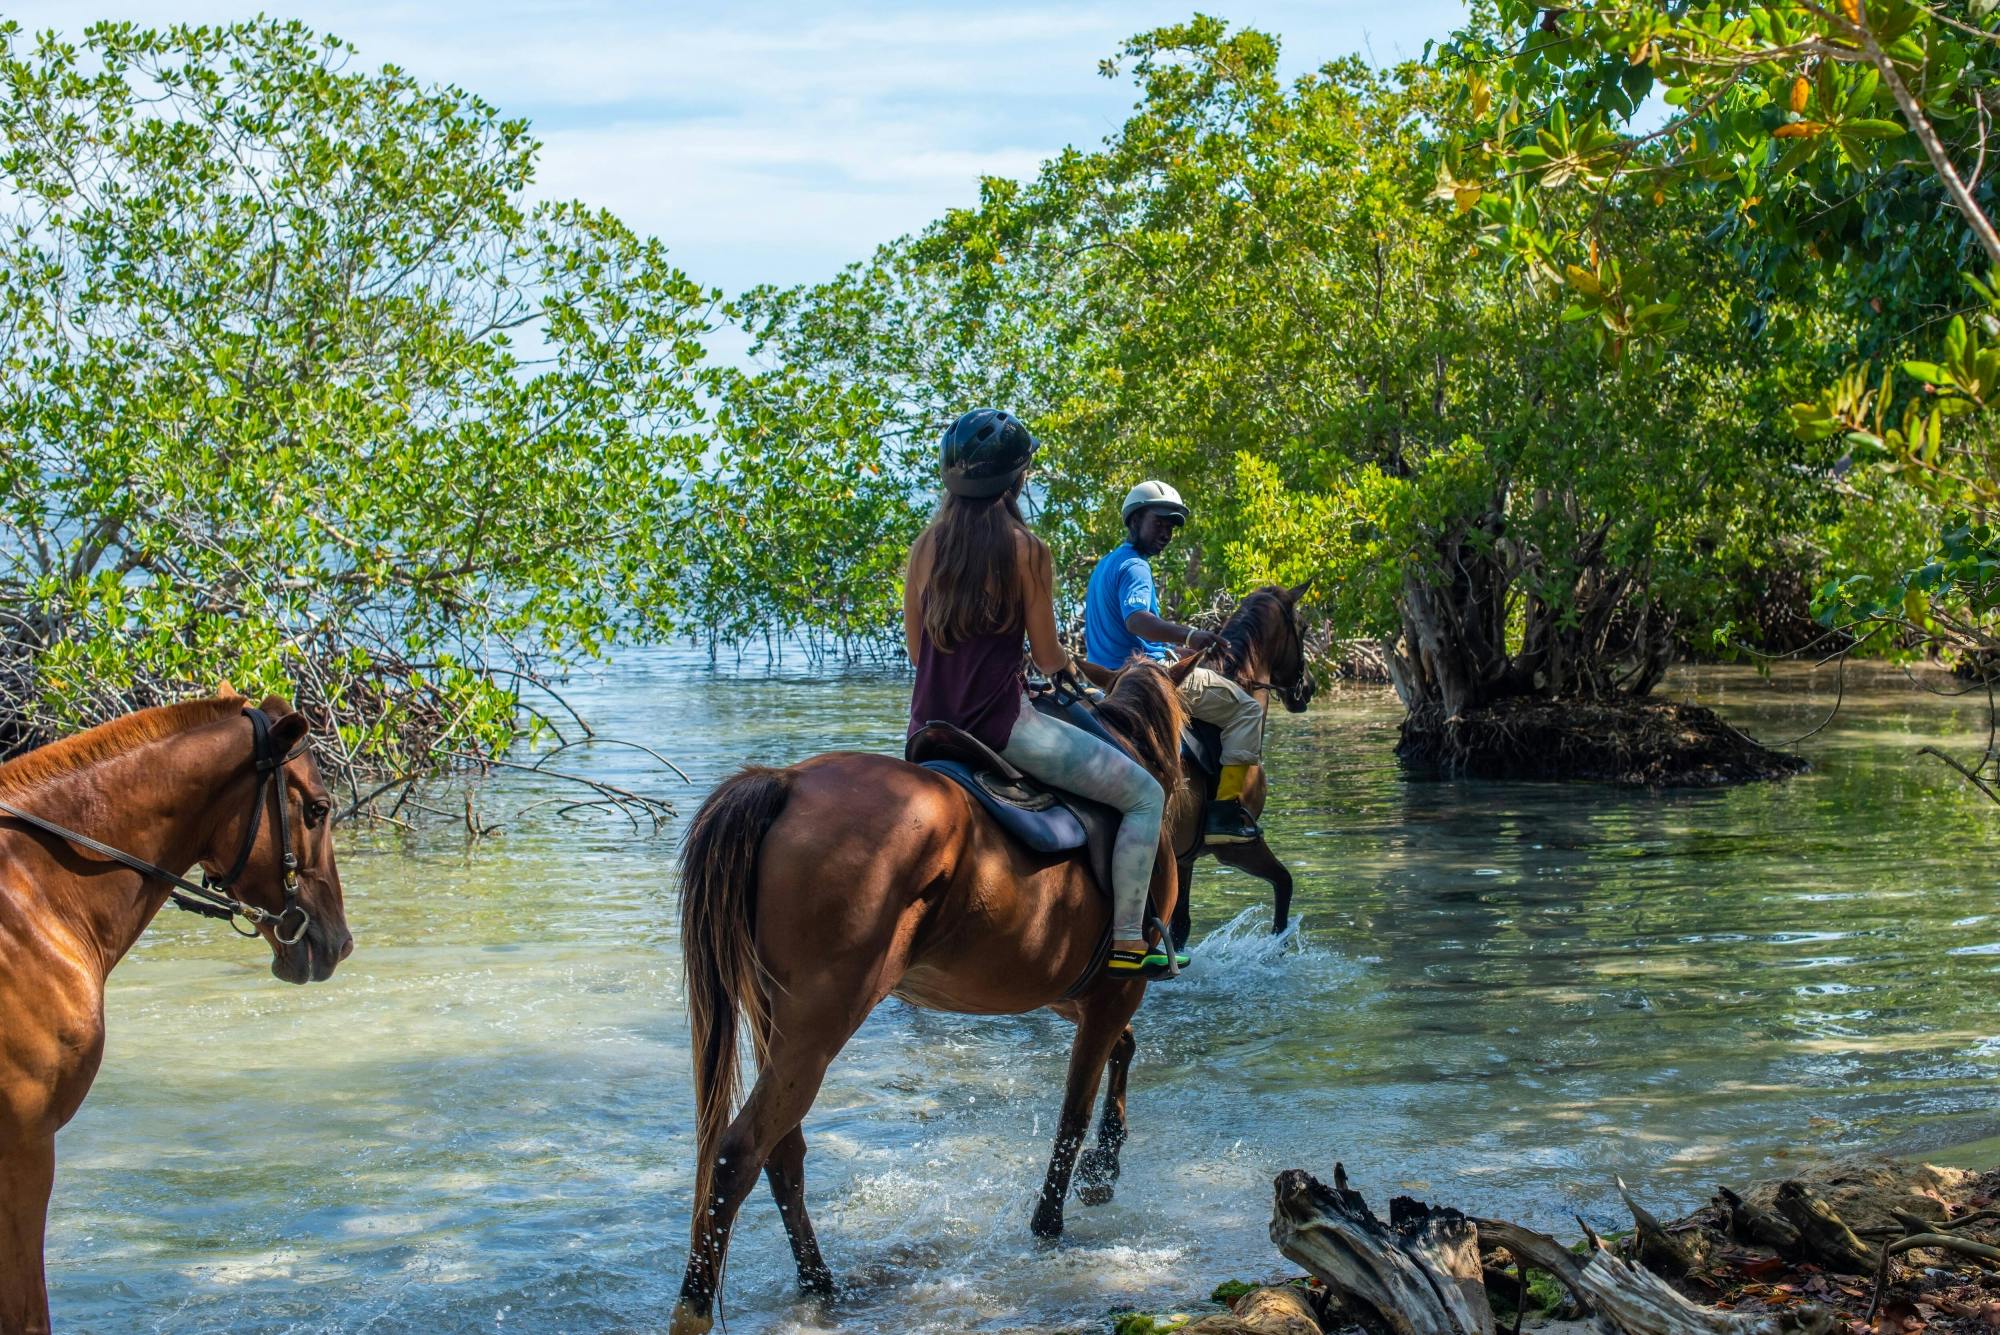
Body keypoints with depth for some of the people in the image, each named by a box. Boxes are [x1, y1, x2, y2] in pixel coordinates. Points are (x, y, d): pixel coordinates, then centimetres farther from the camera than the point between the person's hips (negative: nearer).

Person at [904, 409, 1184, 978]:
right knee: (1145, 794, 2)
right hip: (999, 723, -7)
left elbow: (915, 648, 10)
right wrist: (1068, 663, 17)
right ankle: (1127, 941, -4)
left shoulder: (927, 543, 4)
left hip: (930, 721, 7)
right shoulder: (1025, 549, -10)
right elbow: (1048, 656, -6)